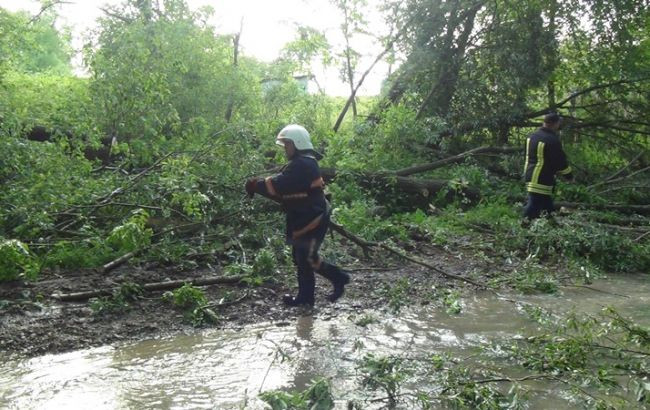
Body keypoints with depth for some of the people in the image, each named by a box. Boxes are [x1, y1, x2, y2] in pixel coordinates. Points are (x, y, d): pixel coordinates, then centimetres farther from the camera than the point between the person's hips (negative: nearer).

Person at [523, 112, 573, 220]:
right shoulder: (552, 140, -18)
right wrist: (569, 175, 5)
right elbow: (560, 161, -11)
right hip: (541, 181, -10)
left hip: (530, 177, 10)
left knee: (547, 206, 18)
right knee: (533, 207, -8)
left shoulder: (532, 136, 9)